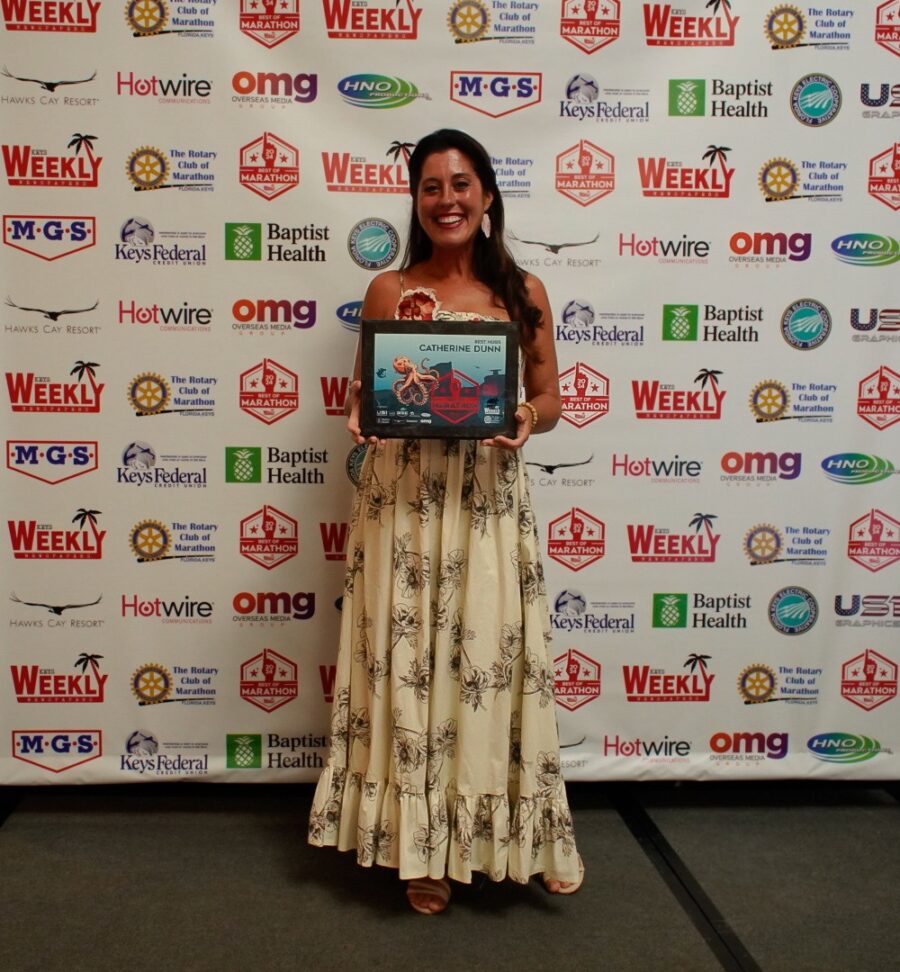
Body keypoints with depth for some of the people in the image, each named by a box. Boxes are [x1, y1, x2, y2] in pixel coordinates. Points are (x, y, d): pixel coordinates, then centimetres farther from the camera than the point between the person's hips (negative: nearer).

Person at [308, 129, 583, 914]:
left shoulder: (524, 292, 4)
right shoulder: (388, 290, 4)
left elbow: (550, 399, 8)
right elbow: (361, 390, 10)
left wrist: (528, 420, -13)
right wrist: (359, 417, -12)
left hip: (488, 496, 0)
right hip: (401, 496, 0)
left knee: (493, 655, 5)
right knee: (407, 659, 6)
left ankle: (509, 833, 27)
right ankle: (422, 844, 24)